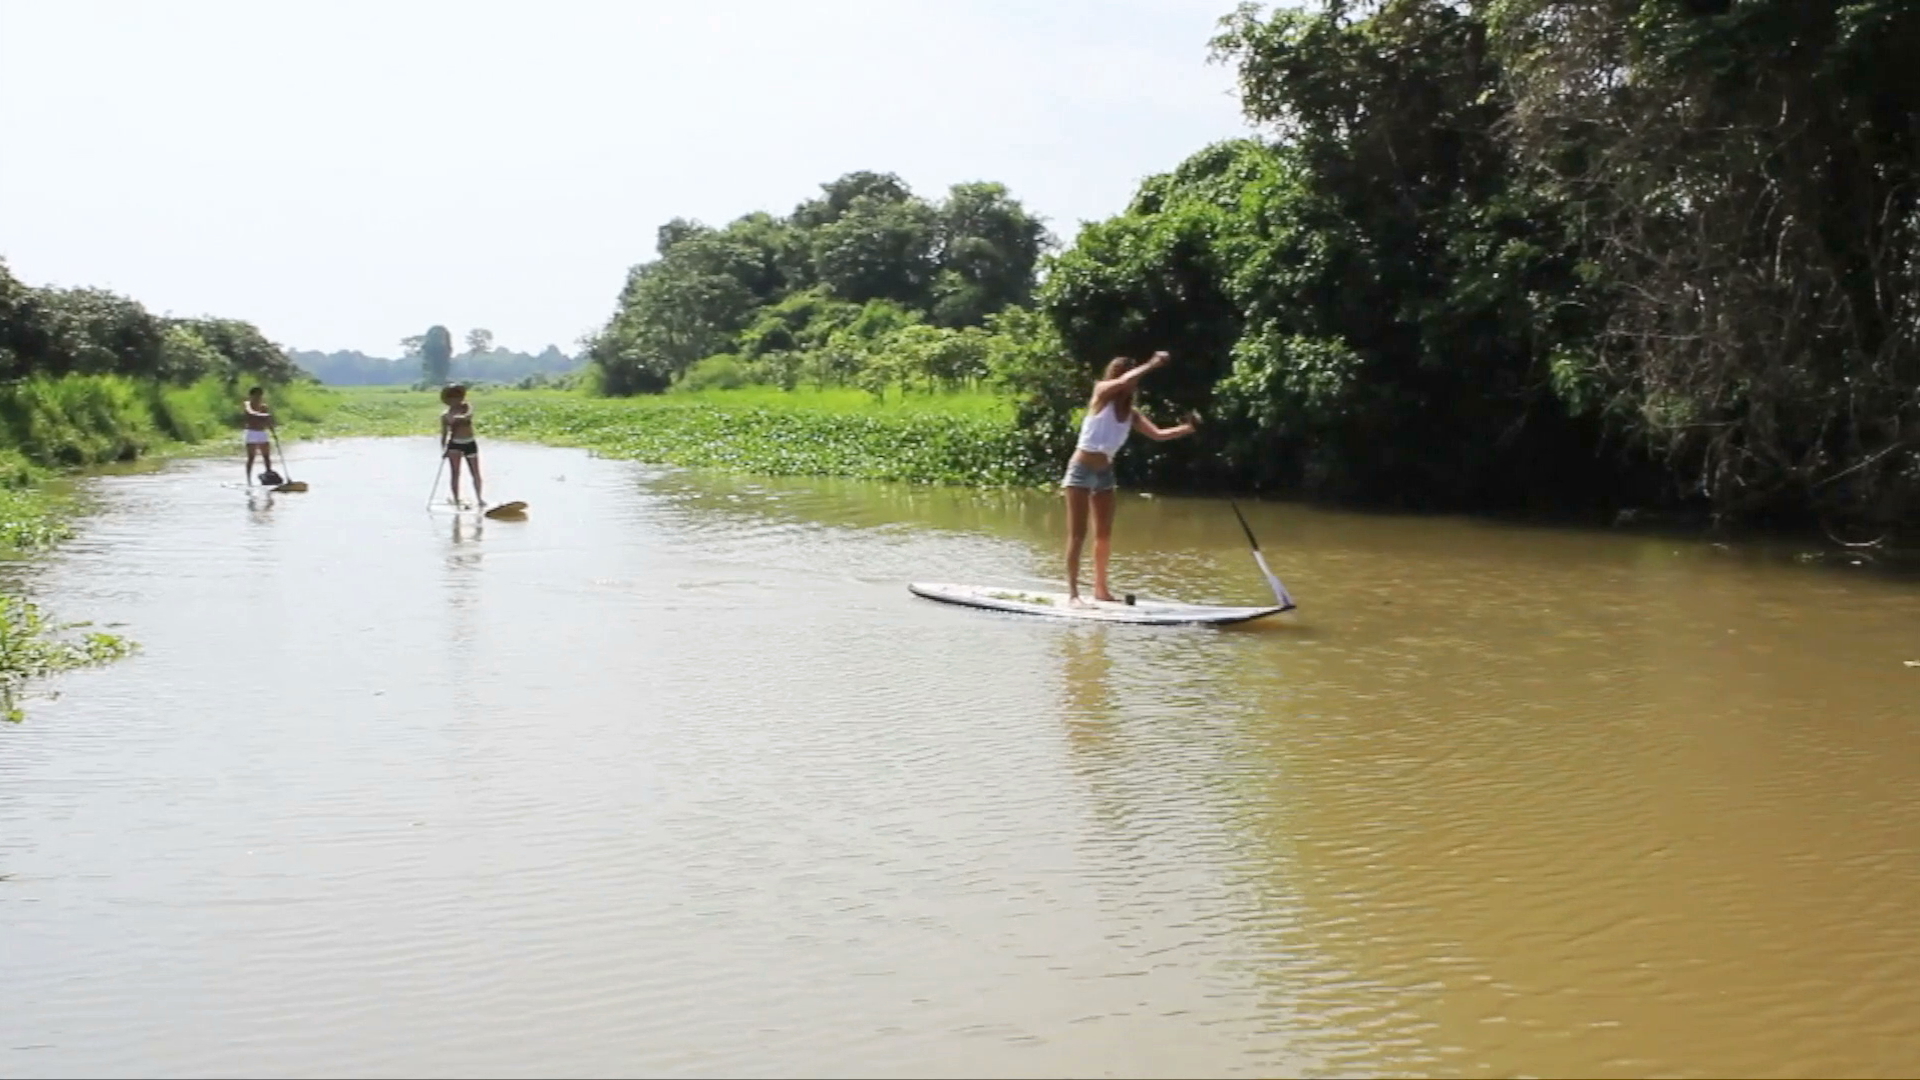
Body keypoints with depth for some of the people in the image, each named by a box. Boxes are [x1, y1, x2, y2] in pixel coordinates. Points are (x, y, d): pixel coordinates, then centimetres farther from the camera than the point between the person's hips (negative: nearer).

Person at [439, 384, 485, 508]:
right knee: (455, 473, -11)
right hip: (454, 444, -1)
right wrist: (443, 448, -9)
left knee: (476, 474, 7)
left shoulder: (466, 406, 3)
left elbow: (469, 414, -20)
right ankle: (456, 499, -9)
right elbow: (444, 433, 1)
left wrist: (462, 417, -37)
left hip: (470, 443, 1)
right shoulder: (445, 415, 1)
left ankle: (479, 498, 25)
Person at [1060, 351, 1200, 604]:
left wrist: (1187, 429, -12)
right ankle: (1072, 592, -8)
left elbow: (1158, 434, 0)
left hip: (1105, 472, 7)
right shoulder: (1101, 393, -9)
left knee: (1104, 534, 10)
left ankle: (1100, 588, 20)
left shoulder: (1131, 412, 6)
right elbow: (1124, 381, -28)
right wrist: (1152, 364, -21)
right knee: (1078, 533, -8)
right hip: (1081, 469, -7)